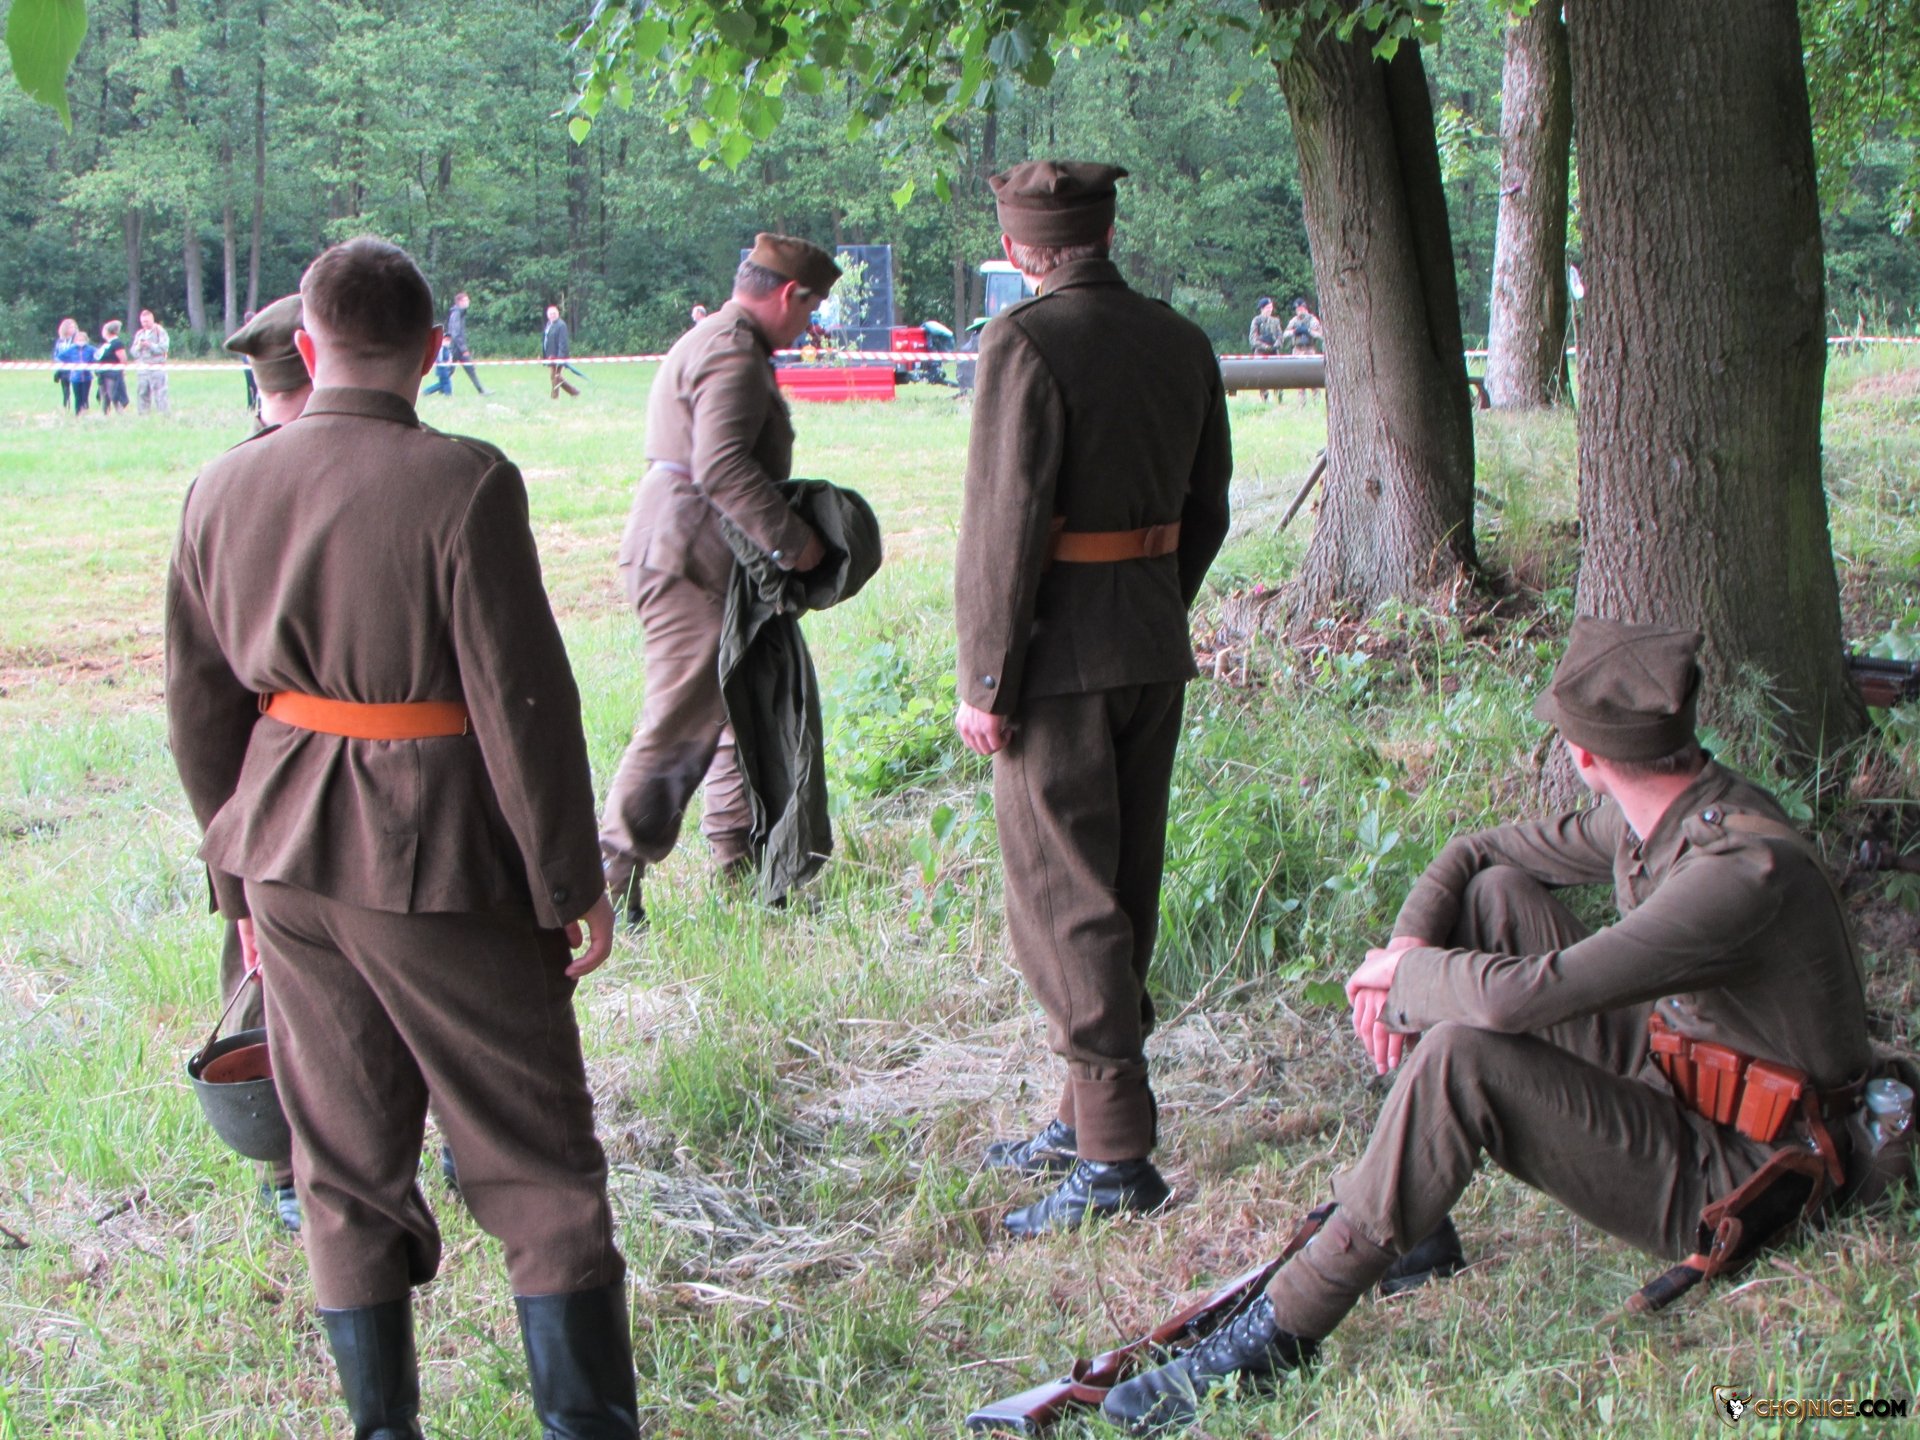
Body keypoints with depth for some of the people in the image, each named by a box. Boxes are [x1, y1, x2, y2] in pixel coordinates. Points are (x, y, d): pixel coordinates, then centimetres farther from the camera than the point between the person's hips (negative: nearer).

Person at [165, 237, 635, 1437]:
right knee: (535, 1161, 7)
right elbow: (523, 703, -15)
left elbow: (201, 706, 8)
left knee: (345, 1162, 15)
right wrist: (573, 883, -6)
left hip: (288, 854, 5)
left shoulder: (225, 490, 1)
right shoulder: (462, 485, -15)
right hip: (438, 861, -5)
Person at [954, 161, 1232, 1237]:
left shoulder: (1026, 344, -14)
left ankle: (1118, 1159, -1)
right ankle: (1087, 1116, 28)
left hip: (1061, 658, -8)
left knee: (1065, 902, -2)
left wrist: (985, 683, -12)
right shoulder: (1184, 343, 8)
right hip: (1158, 647, 8)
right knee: (1124, 888, 15)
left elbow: (1005, 525, -18)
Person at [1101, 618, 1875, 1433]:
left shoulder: (1745, 871, -30)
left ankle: (1279, 1335, -21)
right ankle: (1408, 1218, 1)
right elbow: (1471, 856, 11)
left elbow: (1521, 997, -36)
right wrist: (1405, 950, -9)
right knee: (1494, 894, 0)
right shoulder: (1659, 813, -1)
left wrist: (1406, 973, -16)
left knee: (1462, 1059, -30)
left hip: (1728, 1177, -9)